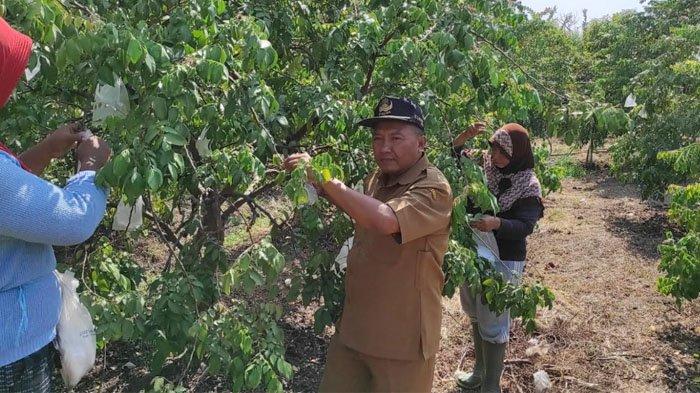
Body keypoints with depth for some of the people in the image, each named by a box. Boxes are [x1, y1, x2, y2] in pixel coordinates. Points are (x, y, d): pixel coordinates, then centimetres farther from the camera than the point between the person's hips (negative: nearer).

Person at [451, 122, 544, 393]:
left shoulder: (528, 186, -14)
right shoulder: (483, 164, 0)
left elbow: (525, 226, -21)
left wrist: (497, 223, -39)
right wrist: (462, 139, -15)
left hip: (503, 261, -6)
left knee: (492, 324, 2)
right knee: (475, 316, 20)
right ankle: (480, 370, 40)